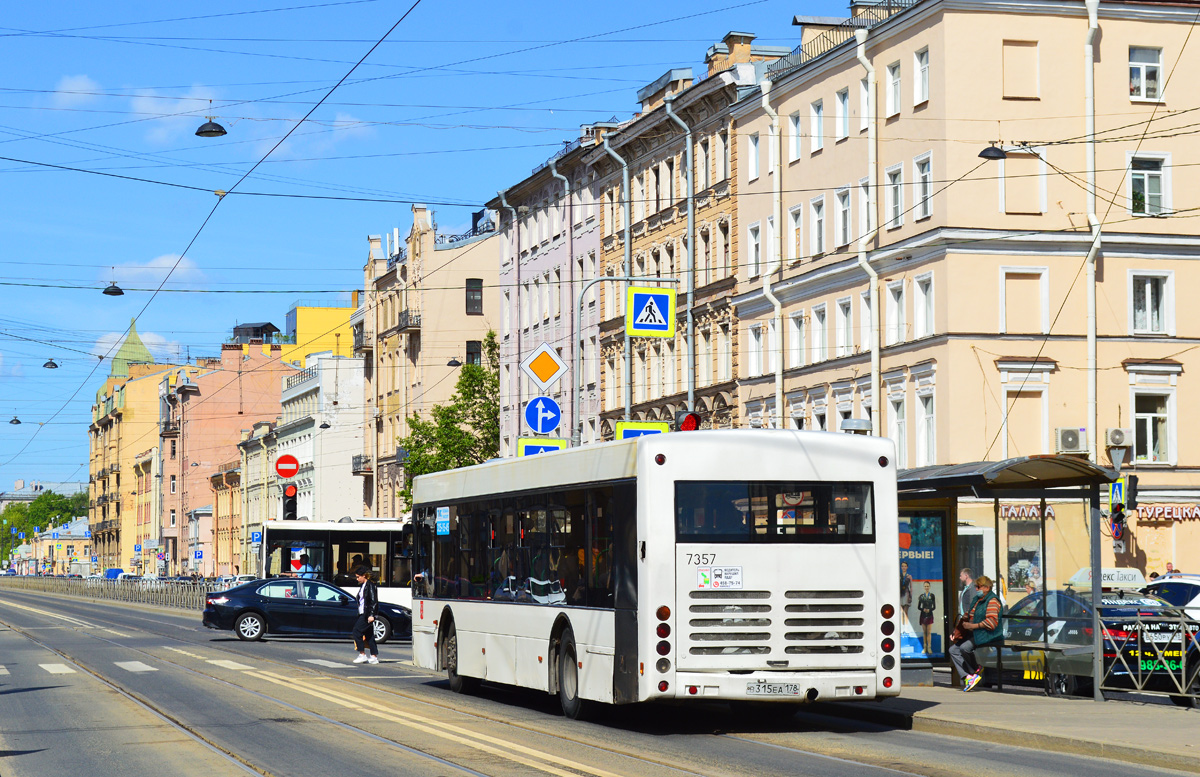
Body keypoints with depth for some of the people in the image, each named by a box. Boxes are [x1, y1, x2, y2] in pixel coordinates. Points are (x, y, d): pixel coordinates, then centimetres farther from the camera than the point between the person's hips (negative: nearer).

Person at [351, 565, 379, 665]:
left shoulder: (370, 585, -11)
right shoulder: (362, 586, 17)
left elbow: (373, 601, -16)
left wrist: (371, 615, -21)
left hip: (368, 614, -10)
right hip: (363, 614, 10)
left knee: (356, 632, -12)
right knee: (368, 635, 8)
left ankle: (362, 655, -9)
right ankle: (374, 656, 10)